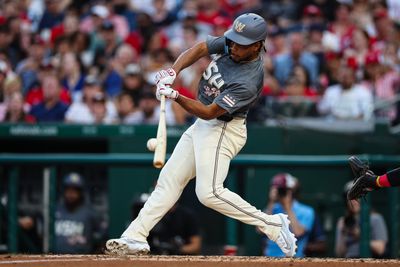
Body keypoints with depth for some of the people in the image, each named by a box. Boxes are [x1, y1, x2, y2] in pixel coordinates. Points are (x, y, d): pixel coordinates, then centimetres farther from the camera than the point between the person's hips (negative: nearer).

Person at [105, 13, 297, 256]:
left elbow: (209, 112, -26)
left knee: (209, 192, -19)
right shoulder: (229, 43, -7)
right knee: (170, 178, 8)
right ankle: (136, 237, 11)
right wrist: (173, 72, -16)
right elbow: (199, 49, 1)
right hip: (203, 126, 9)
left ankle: (272, 225, -11)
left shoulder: (249, 81, -28)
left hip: (223, 130, -9)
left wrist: (176, 96, -33)